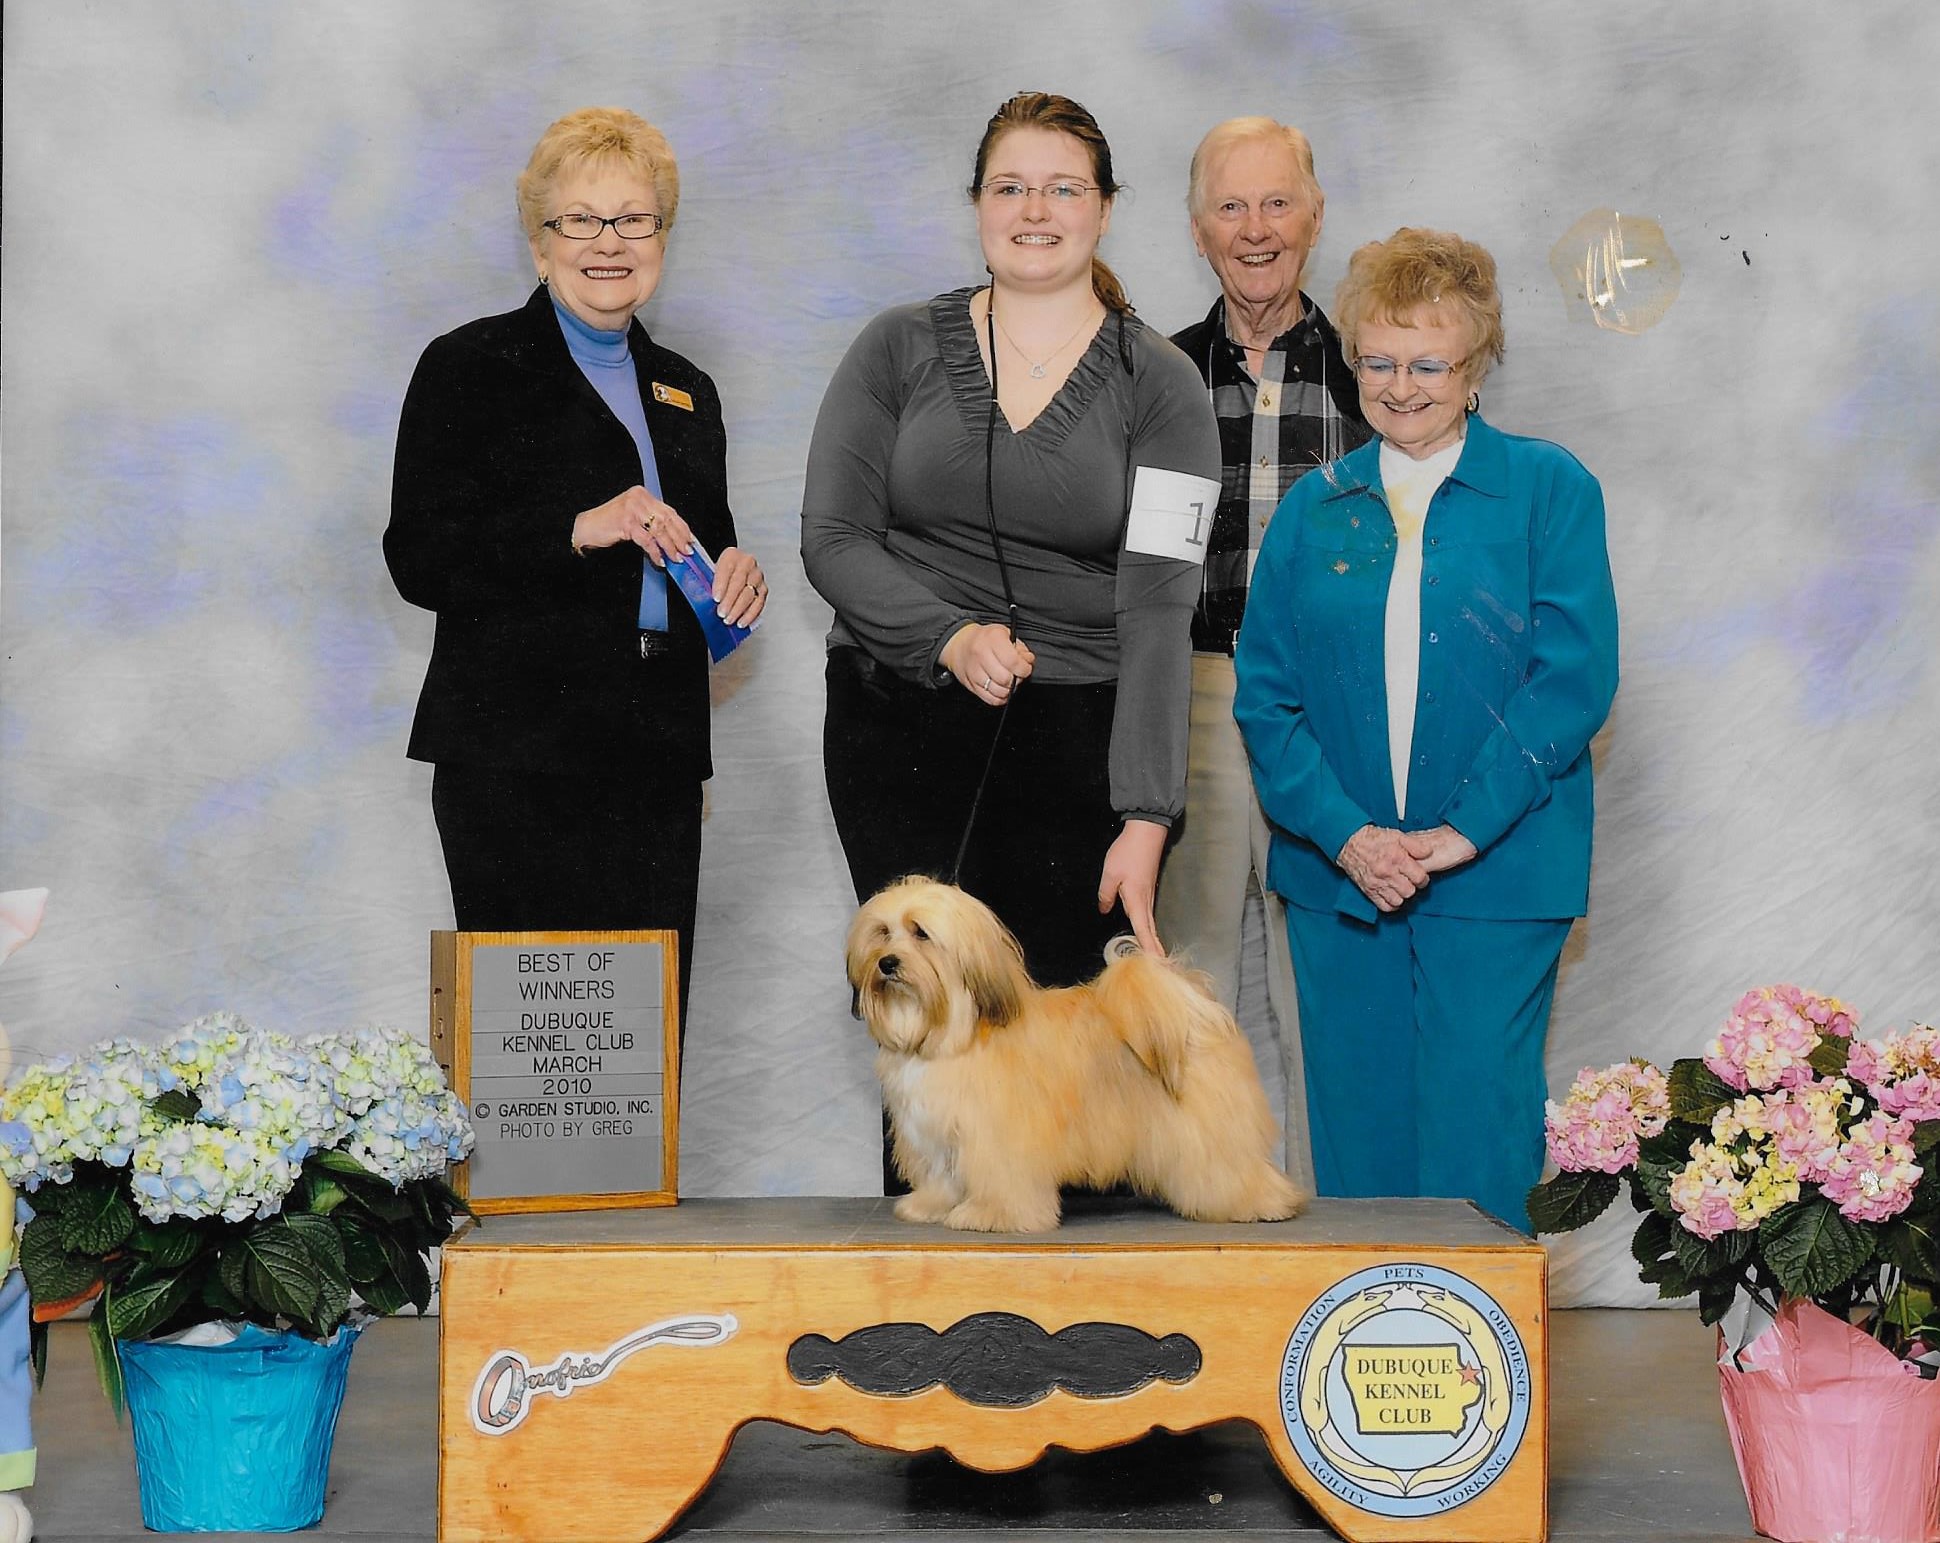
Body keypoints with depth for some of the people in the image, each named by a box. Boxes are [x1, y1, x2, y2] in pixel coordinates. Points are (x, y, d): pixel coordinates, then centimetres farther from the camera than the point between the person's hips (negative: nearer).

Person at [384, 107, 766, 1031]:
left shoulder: (684, 393, 19)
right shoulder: (469, 367, 1)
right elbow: (419, 561, -7)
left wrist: (737, 578, 3)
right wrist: (576, 530, -20)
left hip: (656, 757, 5)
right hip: (517, 755, -5)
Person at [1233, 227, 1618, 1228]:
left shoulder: (1550, 490, 2)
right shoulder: (1314, 508, 10)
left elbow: (1573, 678, -7)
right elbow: (1263, 694, 4)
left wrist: (1462, 830, -14)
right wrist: (1345, 836, -10)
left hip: (1496, 875, -3)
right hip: (1335, 875, 3)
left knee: (1475, 1137, -4)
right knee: (1356, 1136, 7)